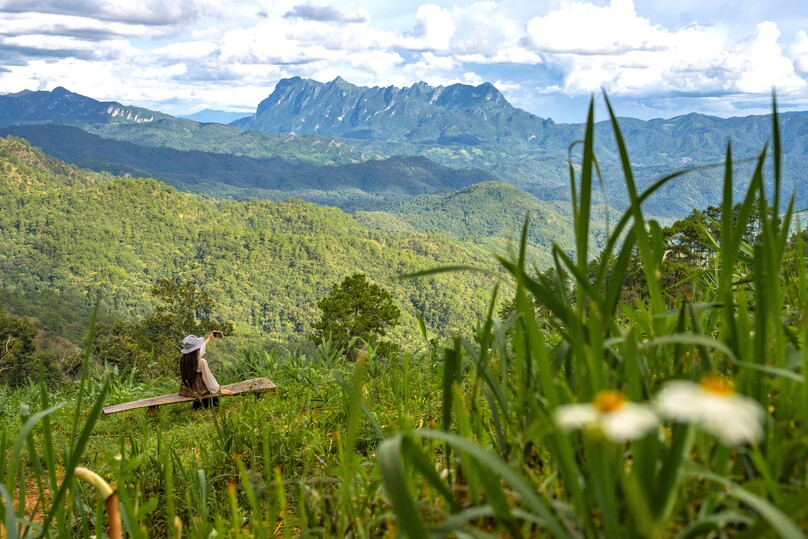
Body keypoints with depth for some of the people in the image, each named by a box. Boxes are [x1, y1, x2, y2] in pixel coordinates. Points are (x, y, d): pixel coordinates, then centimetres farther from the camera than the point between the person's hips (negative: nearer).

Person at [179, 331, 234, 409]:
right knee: (214, 397, 21)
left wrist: (209, 339, 27)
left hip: (185, 391, 6)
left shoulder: (183, 359, -5)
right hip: (197, 392, -6)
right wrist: (220, 390, -3)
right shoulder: (201, 362, -26)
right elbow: (209, 378, -17)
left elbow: (197, 352, 14)